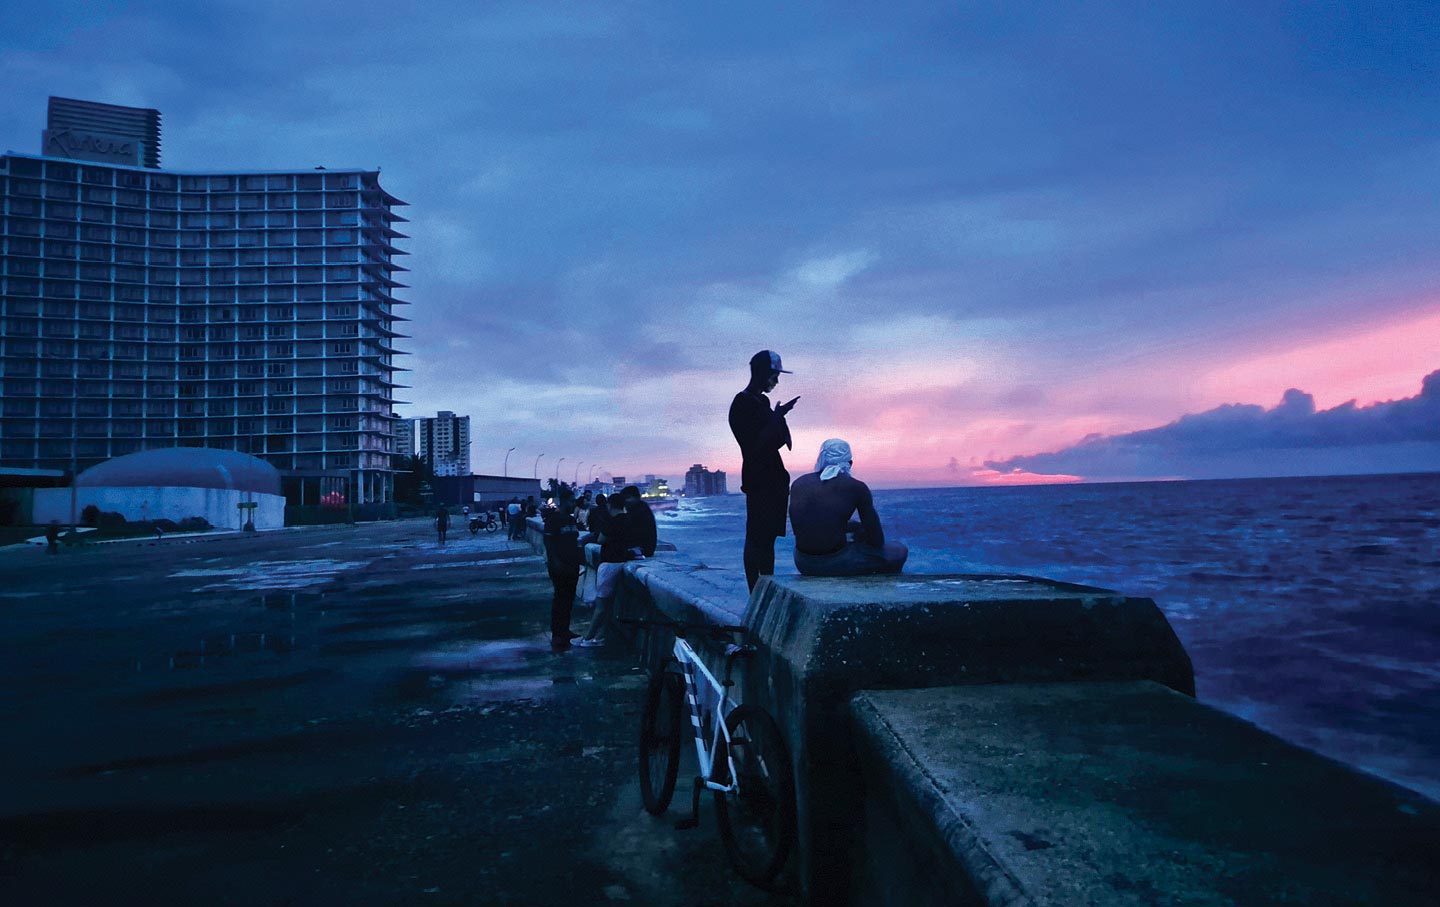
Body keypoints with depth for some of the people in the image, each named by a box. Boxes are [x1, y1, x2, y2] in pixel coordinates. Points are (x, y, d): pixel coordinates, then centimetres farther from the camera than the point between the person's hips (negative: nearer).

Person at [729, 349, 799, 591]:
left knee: (767, 535, 10)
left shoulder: (762, 402, 16)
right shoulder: (742, 404, -11)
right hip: (758, 480, -9)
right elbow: (754, 444, -17)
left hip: (773, 478, 9)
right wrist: (777, 417, -16)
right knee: (758, 537, -7)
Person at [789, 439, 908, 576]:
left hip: (803, 564, 6)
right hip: (837, 564, -6)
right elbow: (877, 541, 0)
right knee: (899, 550, 16)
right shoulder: (856, 487, -6)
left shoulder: (798, 483, 6)